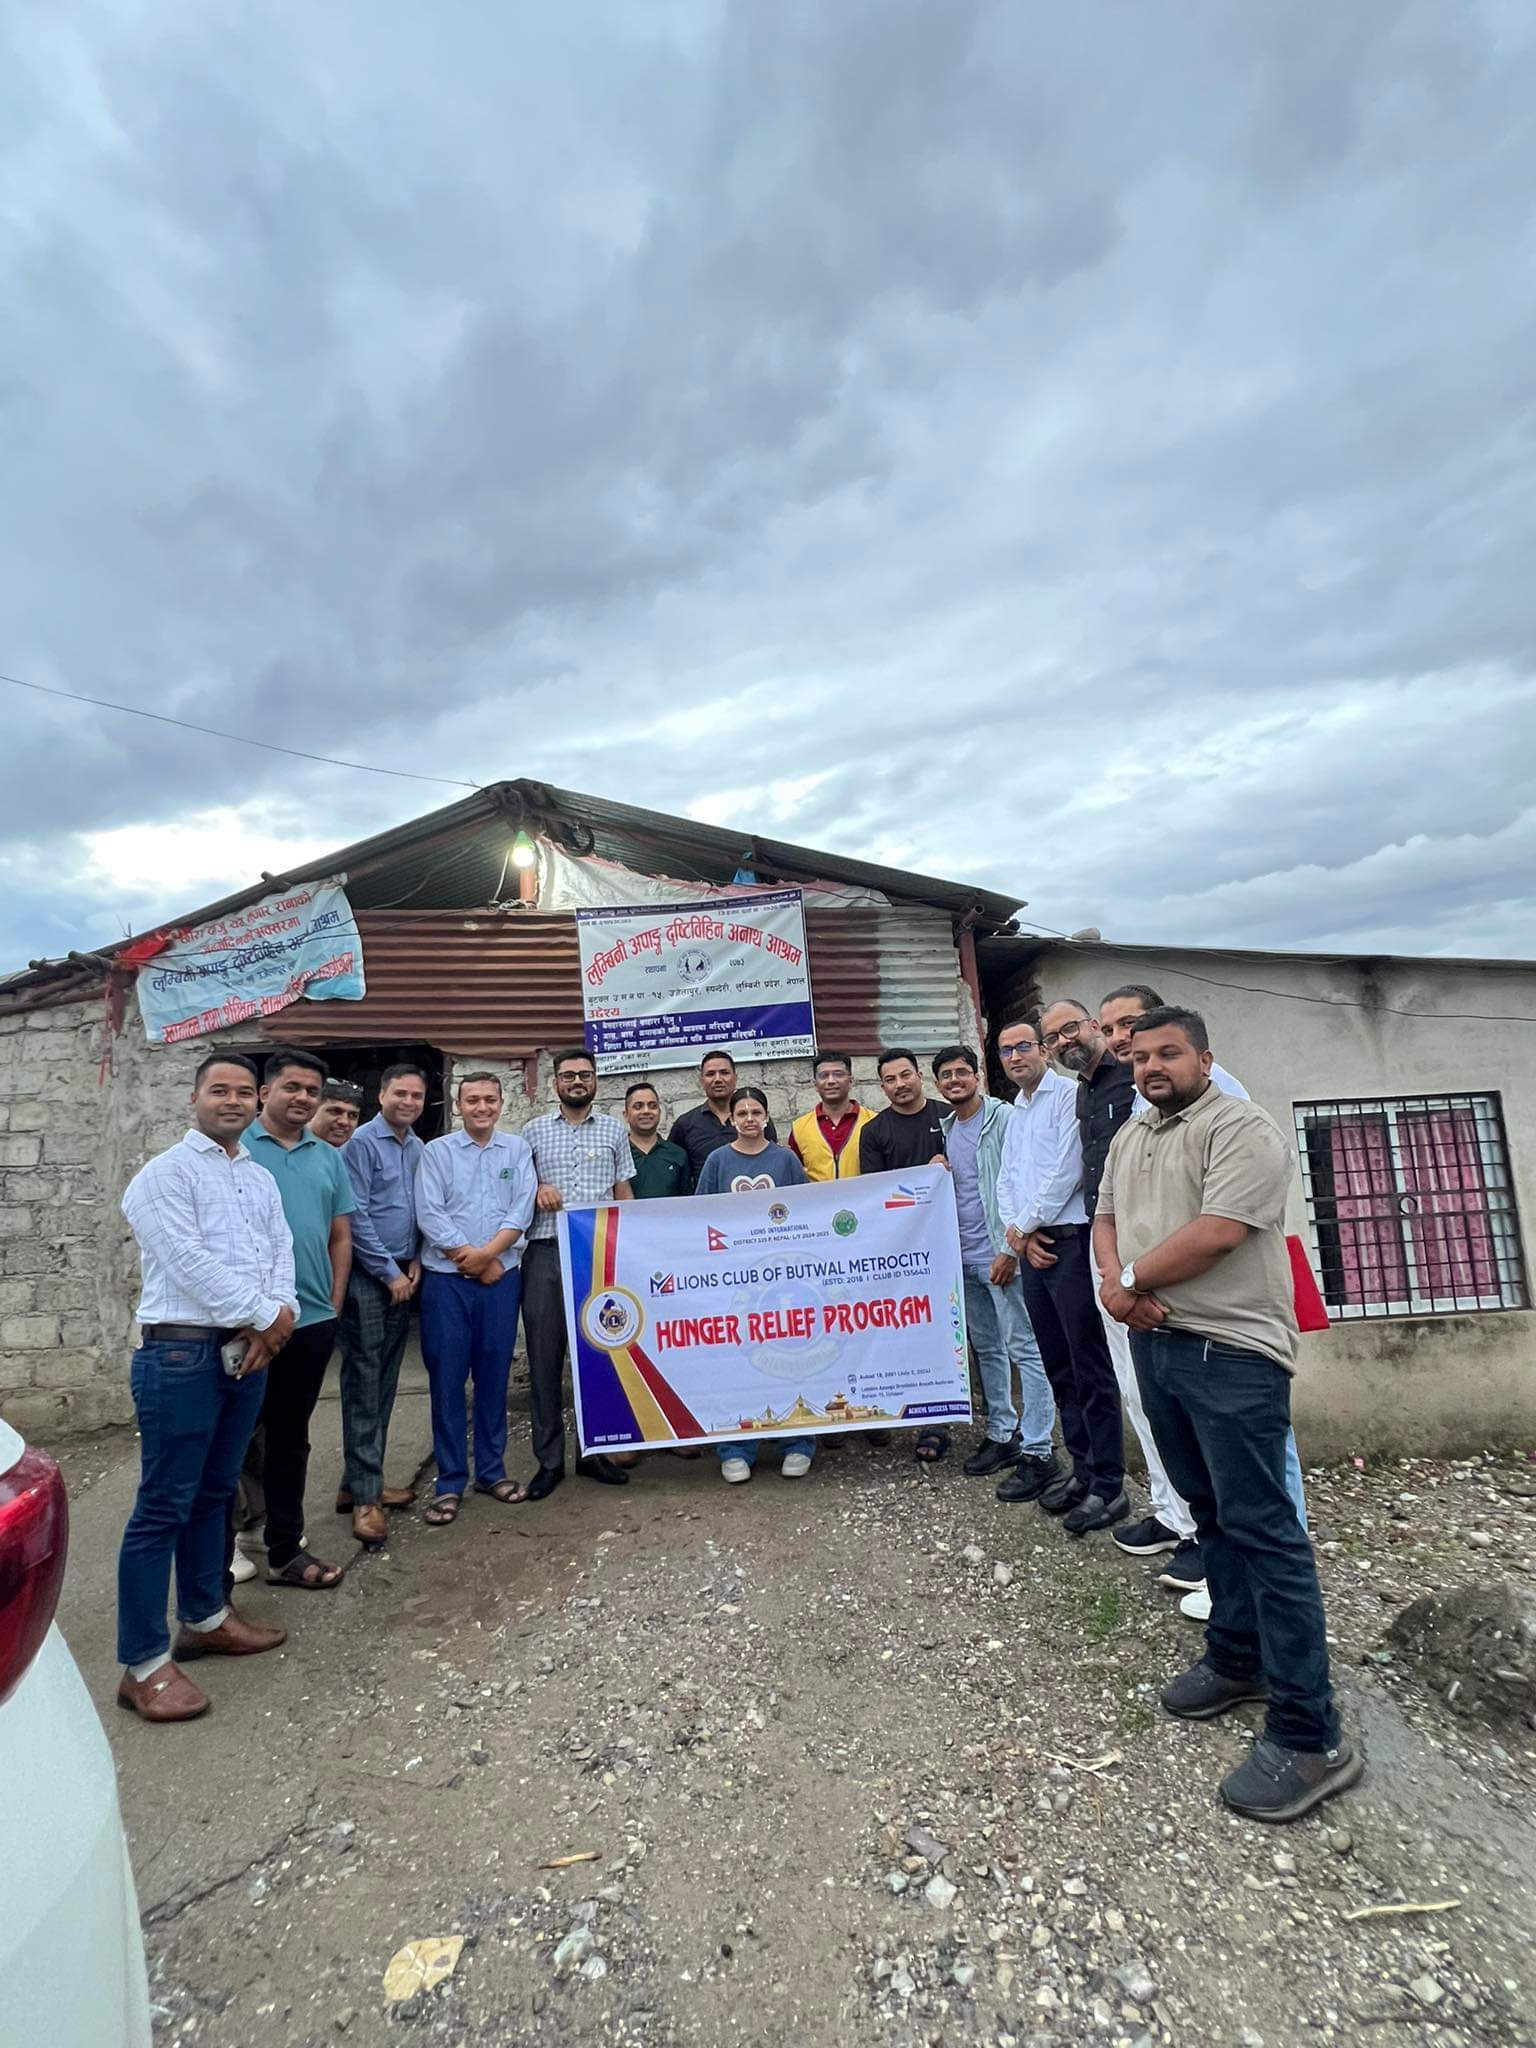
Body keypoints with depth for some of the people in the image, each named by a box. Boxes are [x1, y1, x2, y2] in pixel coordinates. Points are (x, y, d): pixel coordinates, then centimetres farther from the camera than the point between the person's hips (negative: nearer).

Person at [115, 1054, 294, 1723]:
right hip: (181, 1353, -7)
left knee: (214, 1493, 18)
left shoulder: (261, 1179, 14)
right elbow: (191, 1263, -16)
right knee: (163, 1507, 0)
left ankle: (204, 1616, 32)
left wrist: (276, 1319, -8)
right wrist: (266, 1314, -11)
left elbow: (281, 1252, 8)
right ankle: (144, 1663, 10)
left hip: (247, 1352, 7)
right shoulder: (165, 1174, -8)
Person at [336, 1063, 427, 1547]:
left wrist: (416, 1260, 4)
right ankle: (364, 1495, 3)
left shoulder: (419, 1148, 11)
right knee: (363, 1383, -3)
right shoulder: (362, 1143, -10)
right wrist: (390, 1272, -11)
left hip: (402, 1275, 7)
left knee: (385, 1382, 11)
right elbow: (356, 1216, -14)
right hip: (368, 1275, -7)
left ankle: (362, 1480, 22)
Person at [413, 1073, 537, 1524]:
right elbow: (429, 1216, -7)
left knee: (494, 1375, 9)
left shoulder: (517, 1150, 6)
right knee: (447, 1377, 2)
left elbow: (522, 1211, -3)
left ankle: (491, 1470, 23)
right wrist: (475, 1262, -10)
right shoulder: (436, 1152, 2)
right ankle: (450, 1482, 13)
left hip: (503, 1278, 1)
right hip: (446, 1280, -1)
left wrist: (486, 1253, -15)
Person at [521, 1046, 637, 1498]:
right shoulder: (534, 1131, 8)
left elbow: (624, 1193, 11)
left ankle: (594, 1451, 21)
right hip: (545, 1253, 0)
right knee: (544, 1355, 4)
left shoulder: (614, 1130, 10)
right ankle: (549, 1459, 16)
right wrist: (537, 1187, -7)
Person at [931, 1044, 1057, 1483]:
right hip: (966, 1257, 8)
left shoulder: (1003, 1118, -8)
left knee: (1025, 1349, -2)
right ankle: (1001, 1434, 26)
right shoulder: (946, 1128, 14)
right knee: (987, 1349, 15)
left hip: (1001, 1255, -8)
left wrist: (1010, 1248, -17)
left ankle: (1037, 1449, 5)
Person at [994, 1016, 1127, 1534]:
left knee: (1090, 1368, -4)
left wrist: (1025, 1225, -6)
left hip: (1069, 1241, -8)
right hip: (1032, 1248, 8)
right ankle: (1083, 1467, 24)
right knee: (1058, 1366, 14)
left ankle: (1108, 1485, 4)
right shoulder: (1015, 1113, 18)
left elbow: (1067, 1170, -15)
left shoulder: (1068, 1095, -7)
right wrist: (1018, 1234, -1)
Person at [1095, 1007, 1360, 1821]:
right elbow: (1106, 1218, 16)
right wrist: (1118, 1282, -5)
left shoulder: (1241, 1128, -14)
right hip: (1156, 1345, 8)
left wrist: (1130, 1280, -10)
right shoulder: (1129, 1137, 14)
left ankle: (1308, 1736, 7)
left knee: (1261, 1527, -3)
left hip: (1231, 1353, -8)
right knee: (1212, 1513, 18)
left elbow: (1215, 1233, -22)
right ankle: (1237, 1659, 33)